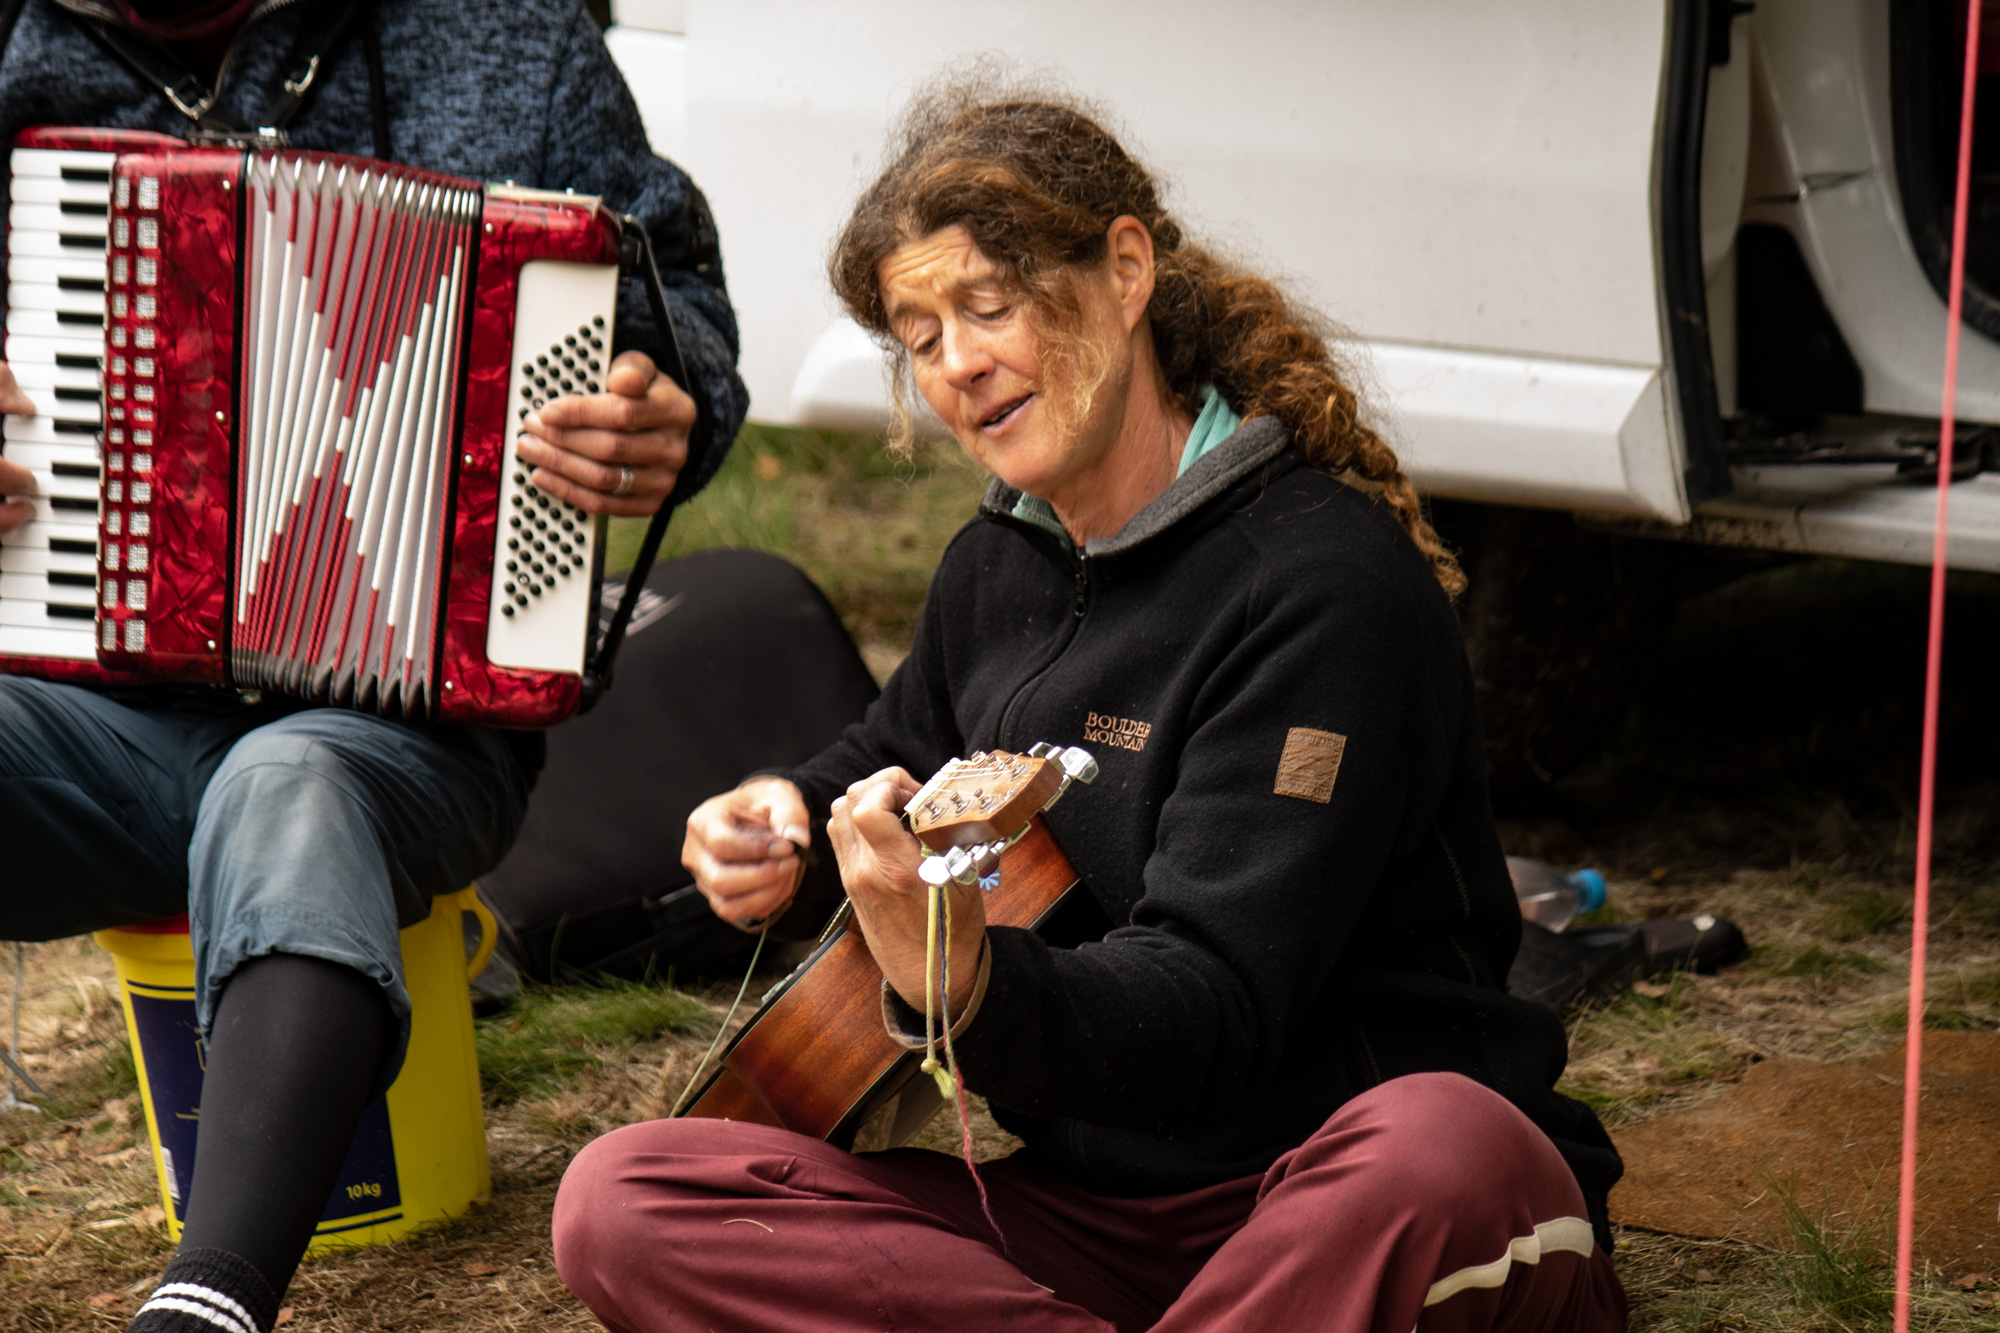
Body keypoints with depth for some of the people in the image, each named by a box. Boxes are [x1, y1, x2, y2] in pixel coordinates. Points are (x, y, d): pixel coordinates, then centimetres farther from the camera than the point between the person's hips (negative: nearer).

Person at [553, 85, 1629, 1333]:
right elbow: (894, 757, 33)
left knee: (1445, 1147, -43)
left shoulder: (1328, 586, -14)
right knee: (624, 1205, -13)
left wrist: (965, 978, -41)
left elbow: (1209, 1011, -22)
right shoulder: (995, 571, 10)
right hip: (1095, 1211, 7)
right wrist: (789, 827, 9)